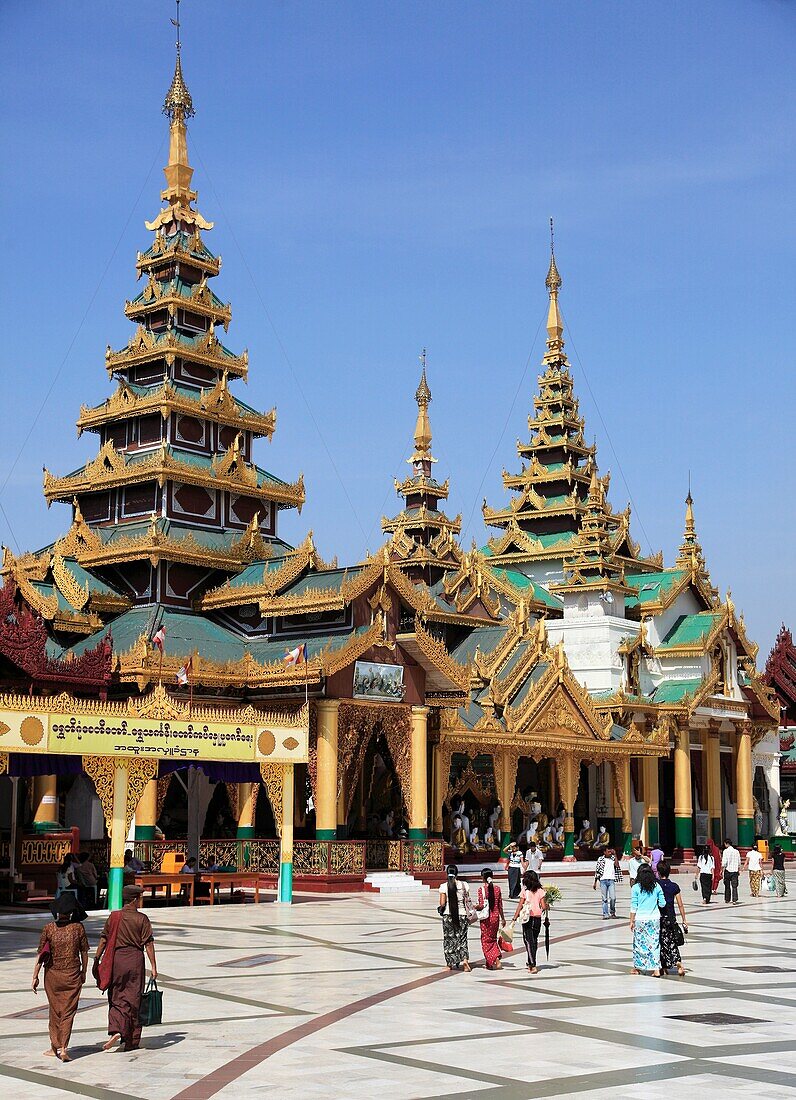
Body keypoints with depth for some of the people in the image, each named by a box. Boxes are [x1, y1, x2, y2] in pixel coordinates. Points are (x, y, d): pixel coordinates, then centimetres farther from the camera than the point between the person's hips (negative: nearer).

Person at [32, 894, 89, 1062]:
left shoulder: (48, 928, -7)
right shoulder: (78, 927, -7)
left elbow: (41, 954, -6)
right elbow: (84, 952, 0)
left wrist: (35, 977, 0)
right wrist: (83, 972, 14)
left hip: (52, 974, 1)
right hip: (72, 975, -1)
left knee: (55, 1010, 16)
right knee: (68, 1012, 4)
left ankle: (54, 1047, 23)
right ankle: (63, 1048, -7)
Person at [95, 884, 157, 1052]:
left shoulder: (113, 917, 2)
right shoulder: (141, 918, -4)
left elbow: (103, 940, 2)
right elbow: (148, 943, -6)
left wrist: (97, 961, 8)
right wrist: (153, 966, -2)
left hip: (116, 959, 1)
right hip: (135, 960, -1)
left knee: (116, 999, 10)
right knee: (133, 1000, 7)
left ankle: (115, 1030, -14)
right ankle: (131, 1041, 10)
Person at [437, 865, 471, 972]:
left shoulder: (444, 887, -10)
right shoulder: (464, 885, -4)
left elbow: (442, 904, -10)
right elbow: (467, 901, 1)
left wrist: (440, 909, 10)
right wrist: (469, 912, 14)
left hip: (448, 915, -1)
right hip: (461, 915, 1)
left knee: (449, 939, 11)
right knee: (462, 938, 11)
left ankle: (450, 964, 15)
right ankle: (464, 959, -10)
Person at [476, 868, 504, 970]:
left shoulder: (481, 889, -11)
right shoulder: (497, 889, 1)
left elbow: (482, 905, -16)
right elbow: (500, 906, 5)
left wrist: (475, 906, 4)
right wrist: (502, 918, 14)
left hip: (486, 918, -4)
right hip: (495, 916, 4)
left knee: (486, 940, 8)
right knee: (493, 939, 18)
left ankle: (490, 963, 6)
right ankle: (497, 959, 4)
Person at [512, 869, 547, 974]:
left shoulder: (525, 891, -7)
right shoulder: (540, 891, 0)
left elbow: (520, 906, -6)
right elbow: (543, 906, -4)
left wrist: (514, 918, 1)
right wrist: (546, 906, 19)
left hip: (527, 918, -4)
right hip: (538, 918, 4)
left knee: (529, 941, -3)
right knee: (534, 941, 18)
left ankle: (533, 965, -14)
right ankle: (531, 963, 31)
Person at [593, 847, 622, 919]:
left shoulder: (613, 858, 9)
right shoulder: (600, 859, 7)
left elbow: (617, 865, -10)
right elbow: (597, 871, 9)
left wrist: (615, 855, -6)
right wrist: (595, 882, 7)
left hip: (611, 880, 0)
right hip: (603, 880, 0)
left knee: (613, 897, -10)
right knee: (604, 899, 1)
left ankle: (612, 911, 14)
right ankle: (605, 914, 5)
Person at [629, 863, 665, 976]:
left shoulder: (636, 888, -6)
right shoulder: (657, 886, -1)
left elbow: (633, 907, -4)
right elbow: (662, 904, 2)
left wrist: (632, 921, 3)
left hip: (640, 919, -2)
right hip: (654, 919, 2)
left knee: (639, 943, 10)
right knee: (654, 943, 6)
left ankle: (637, 967, 21)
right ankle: (656, 969, 4)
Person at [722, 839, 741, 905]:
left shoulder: (726, 851, -8)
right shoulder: (736, 851, 5)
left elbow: (724, 862, -13)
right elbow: (739, 862, 10)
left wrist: (722, 870, -5)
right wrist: (739, 870, 21)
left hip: (728, 870, -3)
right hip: (735, 870, 3)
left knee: (727, 886, 9)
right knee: (734, 886, 2)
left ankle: (727, 900, 15)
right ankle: (734, 900, -6)